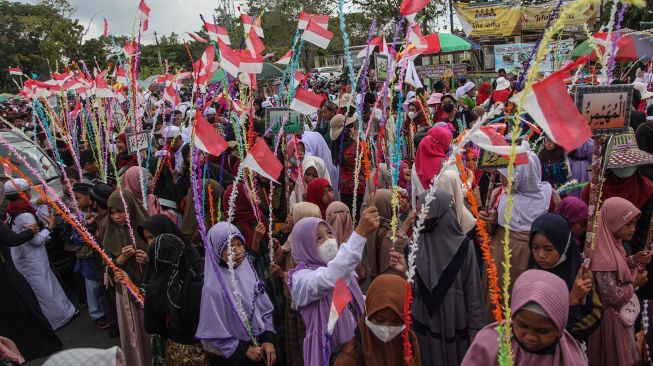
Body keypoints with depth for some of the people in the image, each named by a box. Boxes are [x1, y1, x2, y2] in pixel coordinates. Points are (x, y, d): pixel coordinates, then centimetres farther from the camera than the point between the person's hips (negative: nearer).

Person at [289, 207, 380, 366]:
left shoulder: (340, 268, 4)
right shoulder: (301, 277, -19)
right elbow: (329, 280, -41)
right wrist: (360, 232, -48)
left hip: (355, 346, 6)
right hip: (328, 350, -6)